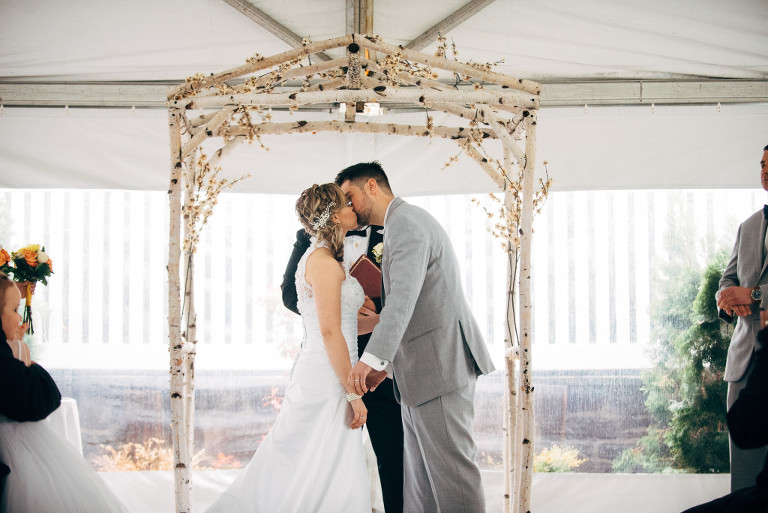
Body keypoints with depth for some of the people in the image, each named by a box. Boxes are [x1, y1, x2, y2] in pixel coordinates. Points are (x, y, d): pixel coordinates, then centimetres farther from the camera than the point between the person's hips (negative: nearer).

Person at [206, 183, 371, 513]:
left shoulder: (319, 258, 17)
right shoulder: (325, 262, -13)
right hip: (327, 380, -10)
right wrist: (353, 394, -18)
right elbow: (330, 332, -19)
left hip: (319, 373, 10)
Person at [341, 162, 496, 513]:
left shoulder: (406, 222, -11)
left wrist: (372, 358, -33)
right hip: (422, 369, 11)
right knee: (419, 473, 10)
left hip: (440, 365, -11)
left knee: (450, 465, -7)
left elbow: (404, 295, -26)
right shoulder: (405, 223, 23)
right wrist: (386, 363, 19)